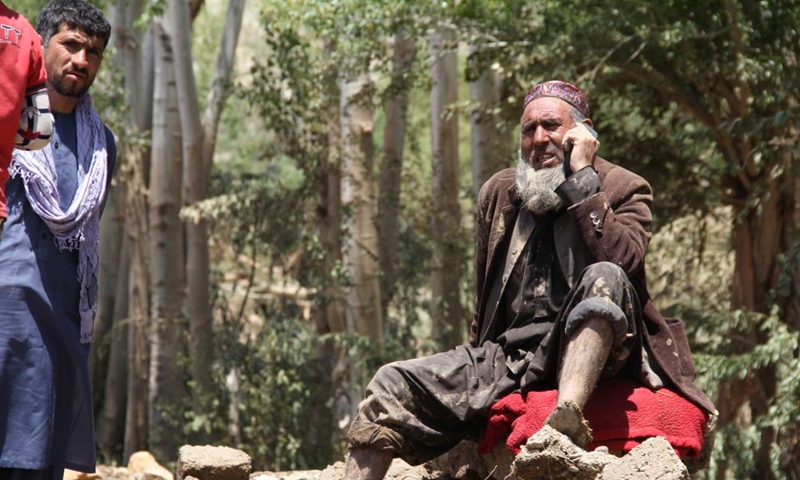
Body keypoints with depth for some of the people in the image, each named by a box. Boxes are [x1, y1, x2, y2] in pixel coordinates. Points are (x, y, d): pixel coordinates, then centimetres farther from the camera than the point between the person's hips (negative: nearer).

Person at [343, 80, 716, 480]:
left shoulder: (622, 189, 5)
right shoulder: (499, 192, 19)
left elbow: (623, 260, -18)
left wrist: (582, 177, -14)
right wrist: (477, 364, 20)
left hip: (587, 353, -5)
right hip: (507, 354, 5)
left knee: (605, 277, -36)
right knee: (392, 387, -13)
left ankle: (566, 423, -54)